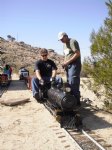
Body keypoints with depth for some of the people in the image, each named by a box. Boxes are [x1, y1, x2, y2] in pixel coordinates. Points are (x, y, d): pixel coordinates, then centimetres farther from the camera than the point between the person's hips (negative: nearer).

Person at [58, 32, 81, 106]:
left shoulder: (73, 42, -8)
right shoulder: (64, 44, 20)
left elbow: (77, 54, -17)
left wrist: (68, 62, -18)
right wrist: (65, 63, 6)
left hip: (74, 65, -9)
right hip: (68, 66, 9)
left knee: (73, 83, -12)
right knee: (69, 83, 7)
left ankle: (77, 102, -6)